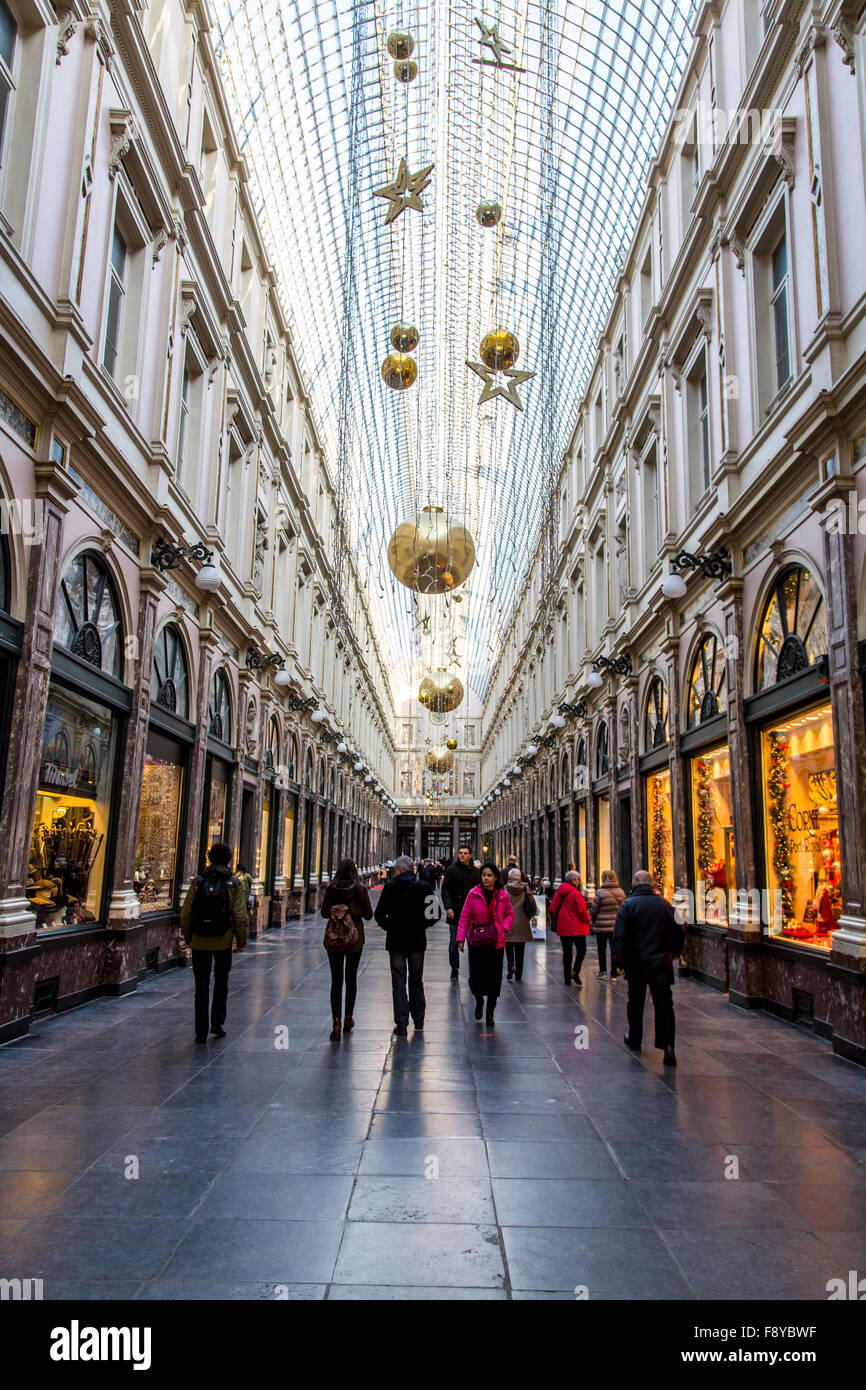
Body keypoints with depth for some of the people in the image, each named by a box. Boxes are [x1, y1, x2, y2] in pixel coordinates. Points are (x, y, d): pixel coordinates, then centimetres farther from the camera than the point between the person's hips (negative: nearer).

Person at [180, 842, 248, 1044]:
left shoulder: (197, 882, -1)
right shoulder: (234, 884, -5)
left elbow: (185, 914, -1)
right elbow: (240, 916, -8)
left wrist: (187, 938, 11)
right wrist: (241, 941, 3)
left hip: (200, 942, 1)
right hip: (223, 942, -1)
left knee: (202, 985, 8)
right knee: (221, 982, 18)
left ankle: (201, 1031, 9)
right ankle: (218, 1022, 11)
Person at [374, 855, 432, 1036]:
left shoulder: (390, 888, -8)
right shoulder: (425, 888, -2)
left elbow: (379, 914, -10)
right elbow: (435, 914, -4)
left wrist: (389, 927, 5)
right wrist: (421, 925, 7)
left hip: (396, 940, -2)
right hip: (417, 940, 2)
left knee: (398, 982, 3)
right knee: (416, 981, 15)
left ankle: (401, 1024, 1)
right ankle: (419, 1022, 22)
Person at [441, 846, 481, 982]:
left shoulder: (476, 872, 8)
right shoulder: (451, 870, -2)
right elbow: (445, 890, -5)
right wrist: (448, 907, -16)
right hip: (455, 913, -2)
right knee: (454, 942, 5)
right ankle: (454, 969, 17)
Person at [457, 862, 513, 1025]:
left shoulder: (503, 896, 0)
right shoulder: (473, 894, -4)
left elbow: (510, 914, 16)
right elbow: (465, 917, 1)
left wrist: (504, 927, -3)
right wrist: (460, 938, -3)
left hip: (496, 942, 1)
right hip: (476, 941, -1)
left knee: (494, 978, 3)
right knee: (475, 977, -3)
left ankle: (490, 1012, 22)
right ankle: (479, 1001, 29)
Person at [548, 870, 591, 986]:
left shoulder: (558, 892, 5)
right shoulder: (576, 894, -15)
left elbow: (552, 909, 7)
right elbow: (582, 911, -16)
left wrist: (554, 922, 19)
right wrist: (587, 919, 3)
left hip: (563, 928, 6)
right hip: (577, 928, -6)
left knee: (566, 951, 12)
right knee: (581, 950, 5)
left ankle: (567, 978, 13)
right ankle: (575, 972, -12)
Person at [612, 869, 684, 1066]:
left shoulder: (628, 905, -6)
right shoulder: (665, 904, 4)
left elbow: (619, 936, -13)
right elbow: (679, 934, 11)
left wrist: (618, 961, -11)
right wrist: (673, 953, 26)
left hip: (636, 962, -1)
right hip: (661, 963, 1)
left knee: (636, 1002, 15)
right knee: (664, 1004, -1)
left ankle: (634, 1039, 30)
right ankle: (667, 1045, -15)